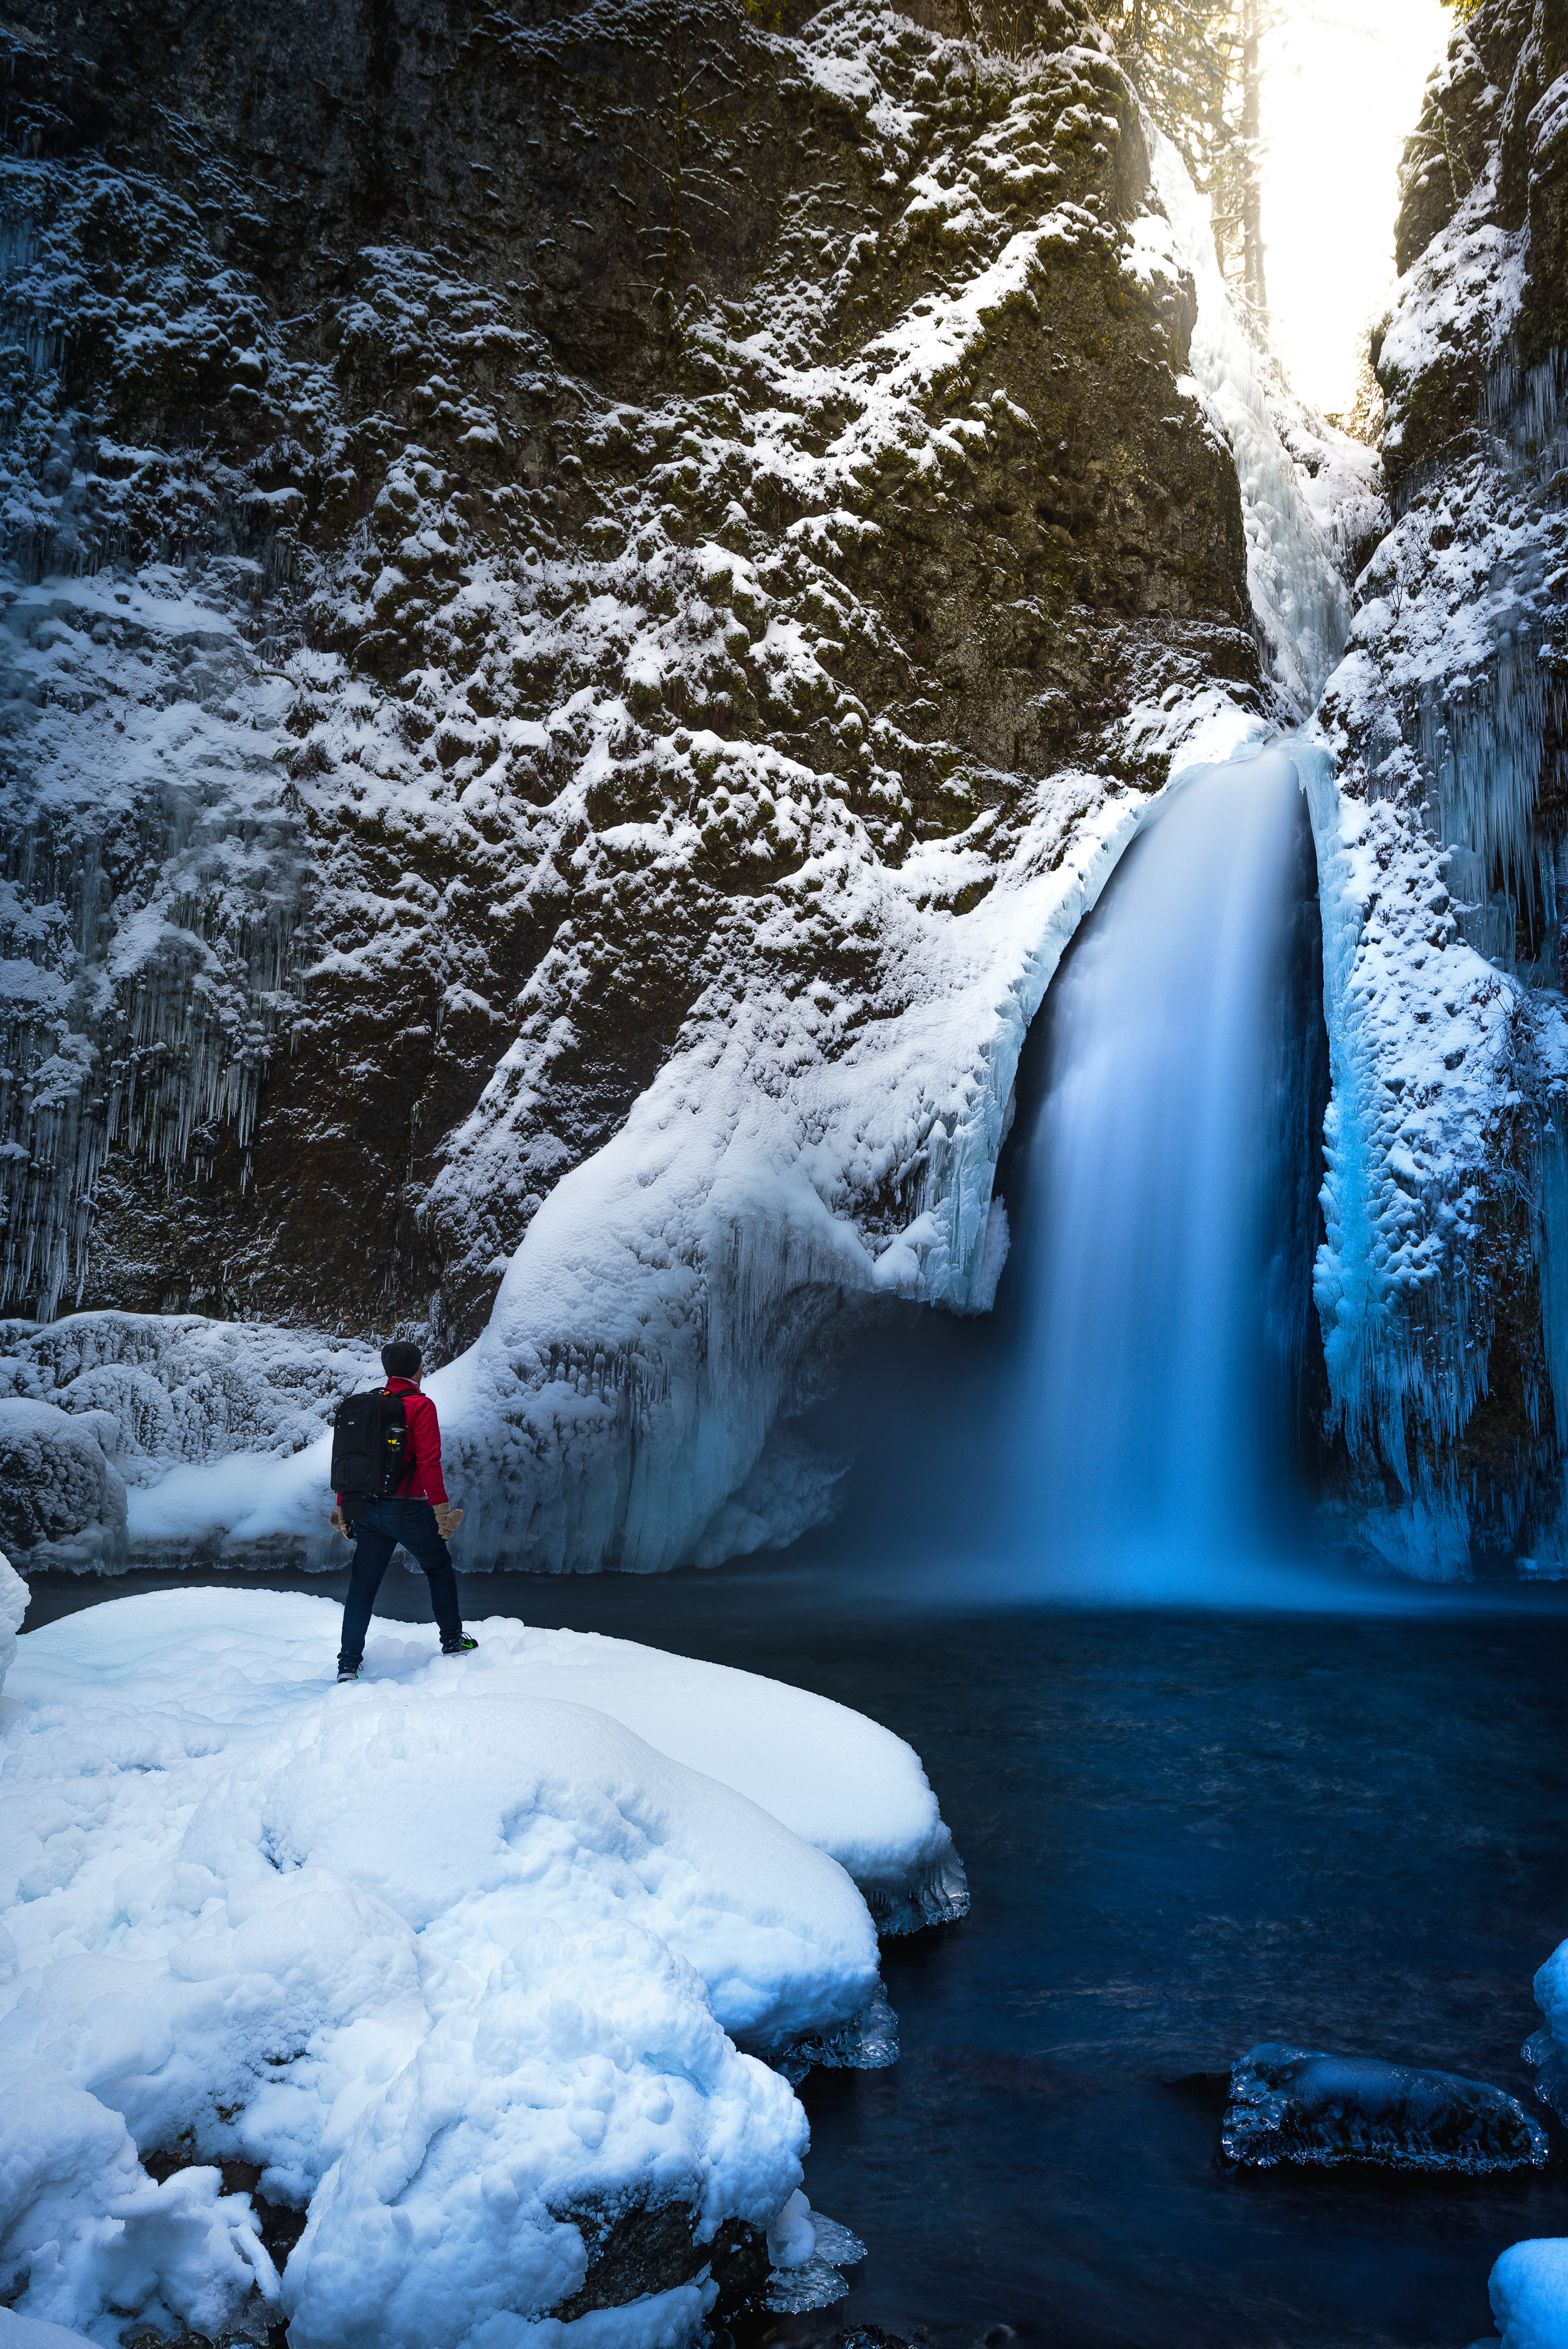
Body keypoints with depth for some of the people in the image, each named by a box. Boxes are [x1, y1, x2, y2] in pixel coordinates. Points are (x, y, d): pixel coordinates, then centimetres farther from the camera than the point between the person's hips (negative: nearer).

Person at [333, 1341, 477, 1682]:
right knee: (440, 1569, 18)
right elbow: (428, 1461, -17)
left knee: (362, 1585, 9)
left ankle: (348, 1663, 6)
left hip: (365, 1509, 5)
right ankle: (453, 1640, 26)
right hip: (408, 1510, -5)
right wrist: (441, 1508, -12)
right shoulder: (421, 1406, -10)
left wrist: (342, 1507, 14)